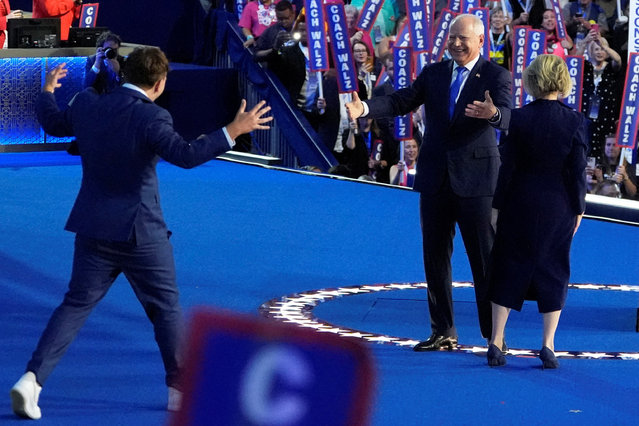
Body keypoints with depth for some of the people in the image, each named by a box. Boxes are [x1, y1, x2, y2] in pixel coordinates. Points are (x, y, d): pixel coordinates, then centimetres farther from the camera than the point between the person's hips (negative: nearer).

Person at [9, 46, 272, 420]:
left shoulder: (86, 104, 1)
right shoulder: (152, 118, -18)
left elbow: (52, 123, 19)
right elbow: (185, 155, -28)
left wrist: (47, 90, 39)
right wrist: (233, 131, -25)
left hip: (93, 228, 5)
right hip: (140, 231, -5)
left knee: (76, 305, 9)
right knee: (166, 308, 11)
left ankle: (32, 379, -5)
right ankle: (181, 389, 20)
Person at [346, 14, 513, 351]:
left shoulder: (496, 76, -4)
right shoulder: (434, 73, 10)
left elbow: (506, 118, -19)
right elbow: (402, 101, 3)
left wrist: (492, 113, -43)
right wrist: (365, 108, -15)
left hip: (475, 180, -5)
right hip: (435, 178, 5)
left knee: (485, 260, -2)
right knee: (435, 258, 9)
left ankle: (494, 336, 4)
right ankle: (443, 333, 18)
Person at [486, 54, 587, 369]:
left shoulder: (518, 119, -9)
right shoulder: (574, 121, -9)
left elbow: (507, 166, -6)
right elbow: (578, 171, -6)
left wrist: (499, 203, 4)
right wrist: (578, 209, 4)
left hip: (520, 203, 0)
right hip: (558, 208, 0)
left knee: (509, 269, 9)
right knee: (553, 271, 9)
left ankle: (496, 342, 8)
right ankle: (548, 345, 3)